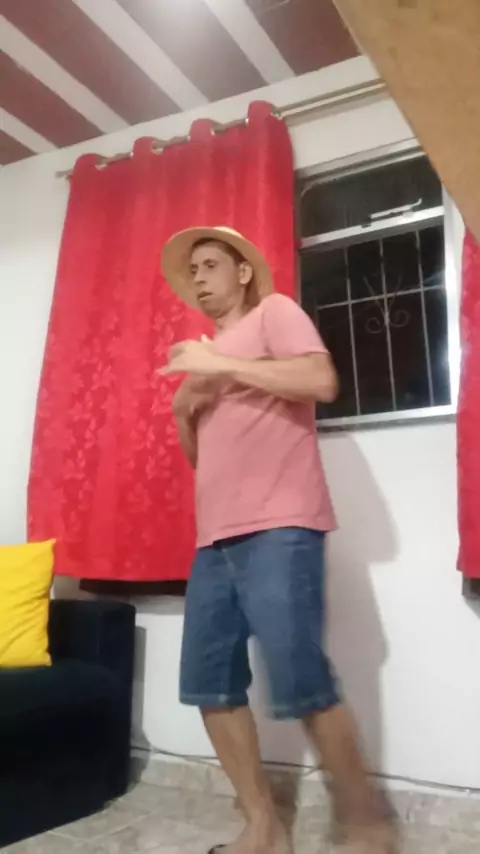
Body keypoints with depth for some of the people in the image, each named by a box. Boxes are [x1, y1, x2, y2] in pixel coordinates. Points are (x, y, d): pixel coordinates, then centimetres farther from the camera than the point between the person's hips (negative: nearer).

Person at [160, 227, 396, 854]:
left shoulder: (274, 311, 7)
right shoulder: (210, 355, 27)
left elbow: (321, 381, -13)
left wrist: (220, 366, -10)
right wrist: (184, 409, 8)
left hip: (278, 529, -8)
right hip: (216, 538, 8)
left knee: (302, 685, -10)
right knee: (210, 685, 4)